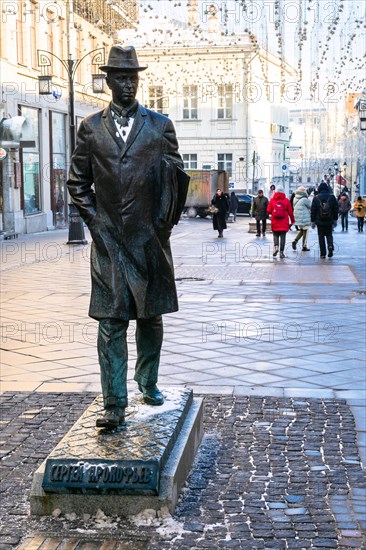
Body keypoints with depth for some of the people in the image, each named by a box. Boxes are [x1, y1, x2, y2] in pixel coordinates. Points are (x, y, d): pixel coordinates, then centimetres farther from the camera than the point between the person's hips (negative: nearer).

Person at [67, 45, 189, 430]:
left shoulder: (160, 125, 6)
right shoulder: (91, 127, 8)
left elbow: (177, 177, 8)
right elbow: (78, 182, 11)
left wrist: (165, 223, 3)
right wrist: (94, 221, 1)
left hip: (150, 239, 1)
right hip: (108, 239, 0)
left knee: (150, 316, 12)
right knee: (111, 321, -4)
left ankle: (148, 384, 31)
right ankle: (114, 405, -1)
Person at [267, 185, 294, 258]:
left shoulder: (272, 200, -3)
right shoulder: (286, 200, -4)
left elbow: (268, 211, -3)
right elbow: (290, 212, -1)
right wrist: (292, 220, 11)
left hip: (275, 222, 1)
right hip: (284, 223, -1)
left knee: (275, 235, 14)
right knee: (283, 237, 4)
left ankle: (276, 246, -11)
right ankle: (281, 252, 1)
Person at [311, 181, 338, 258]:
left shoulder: (316, 198, -3)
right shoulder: (332, 197, 1)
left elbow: (313, 211, -1)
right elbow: (336, 209, 5)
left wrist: (313, 221, 5)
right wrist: (335, 219, 13)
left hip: (319, 221, -1)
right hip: (329, 221, 1)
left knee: (321, 236, 5)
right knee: (329, 235, 14)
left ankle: (323, 253, 3)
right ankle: (330, 246, -13)